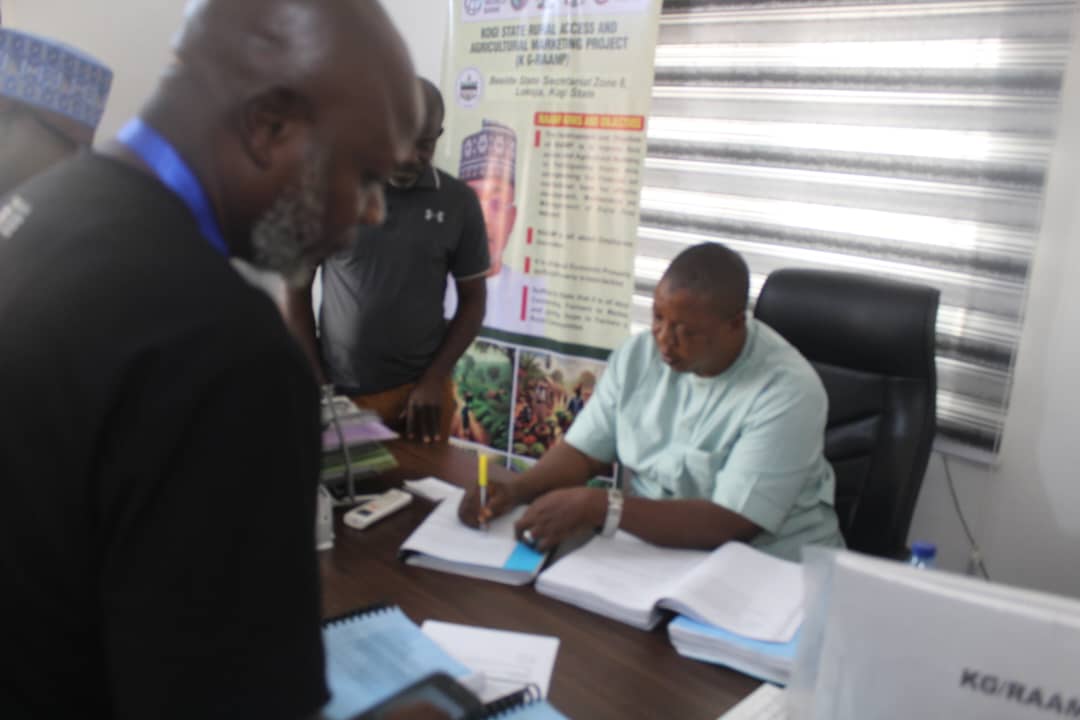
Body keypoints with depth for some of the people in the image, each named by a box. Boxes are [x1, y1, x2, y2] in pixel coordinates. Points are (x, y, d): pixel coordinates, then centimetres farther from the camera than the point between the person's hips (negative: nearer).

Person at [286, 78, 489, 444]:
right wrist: (313, 382, -1)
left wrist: (433, 381, -4)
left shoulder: (458, 202, -1)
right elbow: (298, 288, 4)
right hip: (336, 392, 0)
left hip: (419, 390, 1)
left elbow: (473, 299, 4)